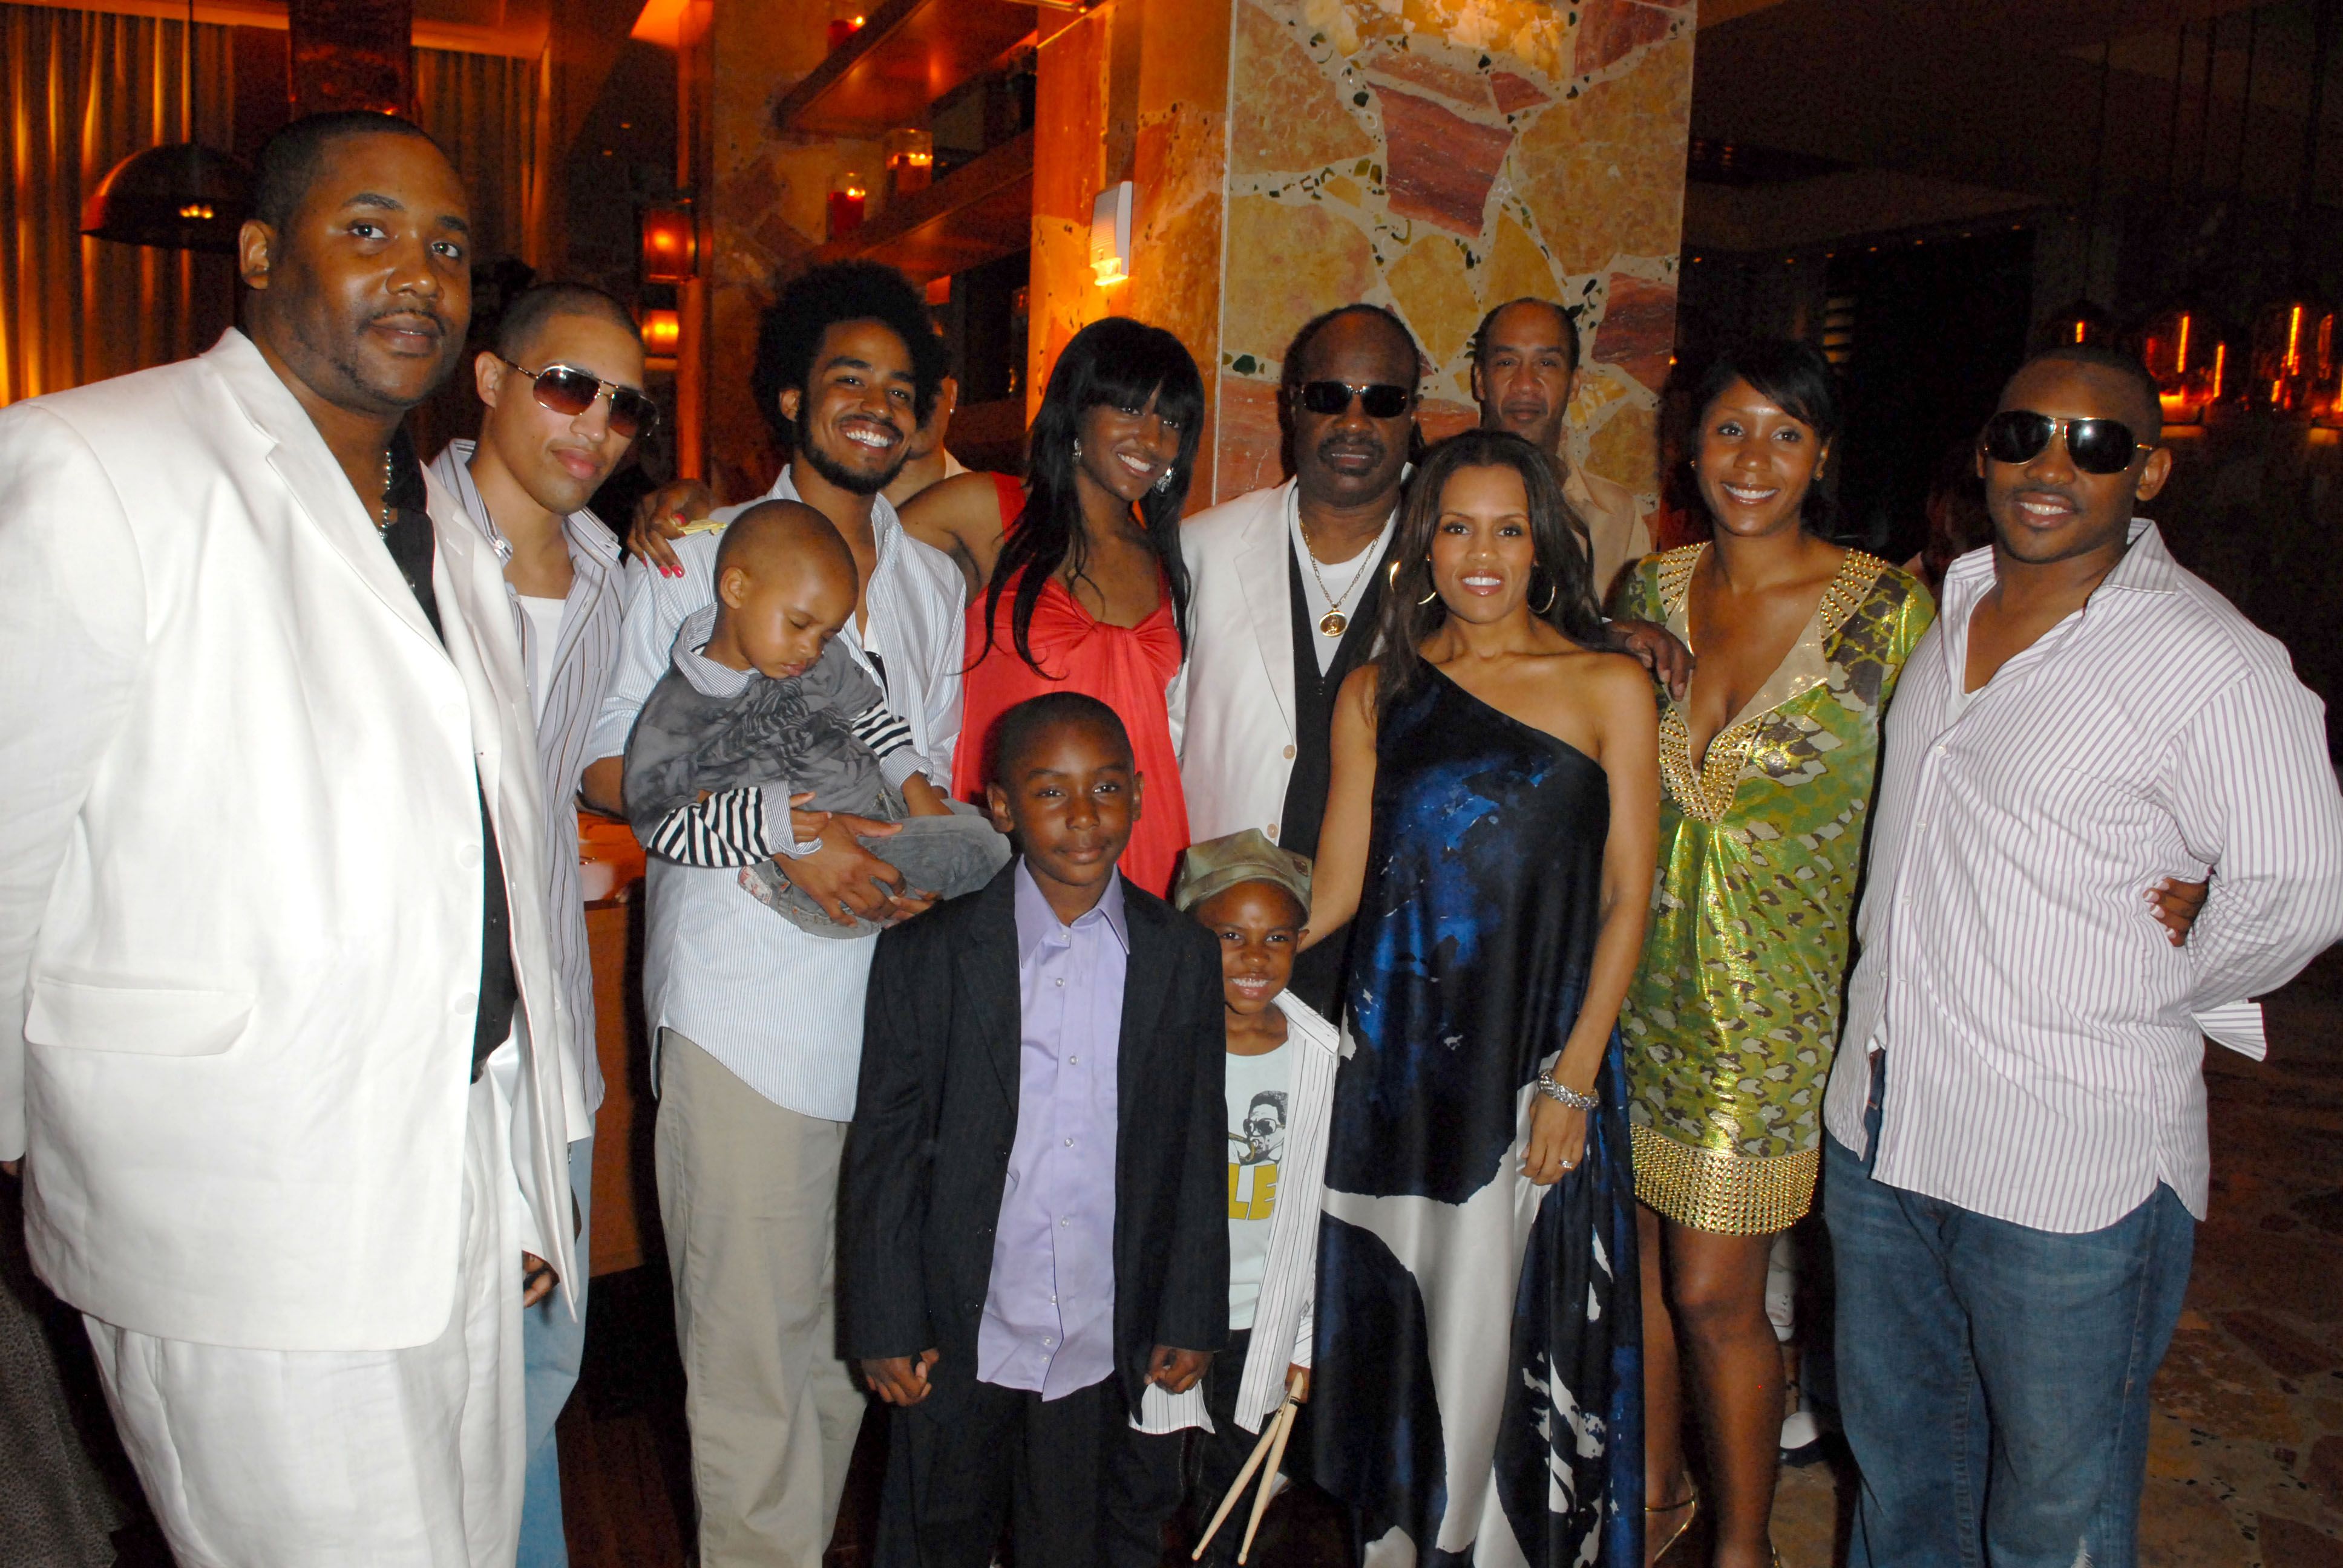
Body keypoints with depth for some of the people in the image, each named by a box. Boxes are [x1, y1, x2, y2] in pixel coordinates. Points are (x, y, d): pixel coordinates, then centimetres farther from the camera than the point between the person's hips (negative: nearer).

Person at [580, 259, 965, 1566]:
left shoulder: (936, 583, 16)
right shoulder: (701, 559, 2)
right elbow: (609, 762, -3)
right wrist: (787, 834, -15)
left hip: (893, 993, 5)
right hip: (744, 1002, -4)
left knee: (855, 1317, 11)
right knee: (752, 1327, -2)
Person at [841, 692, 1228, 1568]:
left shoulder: (1183, 959, -4)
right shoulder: (926, 957, -9)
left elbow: (1197, 1154, 1)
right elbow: (884, 1151, -5)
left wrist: (1192, 1321, 3)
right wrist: (884, 1328, -5)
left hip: (1108, 1344, 1)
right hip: (959, 1339, -1)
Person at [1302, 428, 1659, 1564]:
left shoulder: (1608, 688, 1)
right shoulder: (1378, 694, 7)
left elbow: (1627, 897, -1)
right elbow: (1335, 889, 6)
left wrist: (1574, 1076, -8)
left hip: (1538, 1063, -2)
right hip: (1397, 1055, 2)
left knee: (1517, 1338, 4)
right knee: (1396, 1339, 11)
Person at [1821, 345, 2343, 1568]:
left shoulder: (2207, 662, -16)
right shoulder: (1948, 606, 5)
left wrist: (2149, 1003, -5)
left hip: (2068, 1164, -6)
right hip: (1880, 1123, 7)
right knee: (1894, 1455, 25)